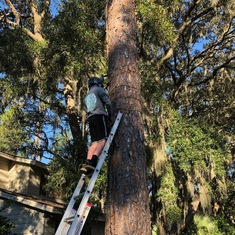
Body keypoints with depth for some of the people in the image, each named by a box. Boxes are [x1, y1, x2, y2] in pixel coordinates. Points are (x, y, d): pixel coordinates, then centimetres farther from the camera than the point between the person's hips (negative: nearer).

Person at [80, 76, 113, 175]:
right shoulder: (99, 89, 12)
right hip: (100, 116, -7)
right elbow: (107, 102, -1)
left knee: (95, 142, -2)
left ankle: (88, 162, -20)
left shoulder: (86, 97, 31)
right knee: (102, 140, -16)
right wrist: (110, 115, 11)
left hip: (90, 118, 7)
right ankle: (93, 161, -35)